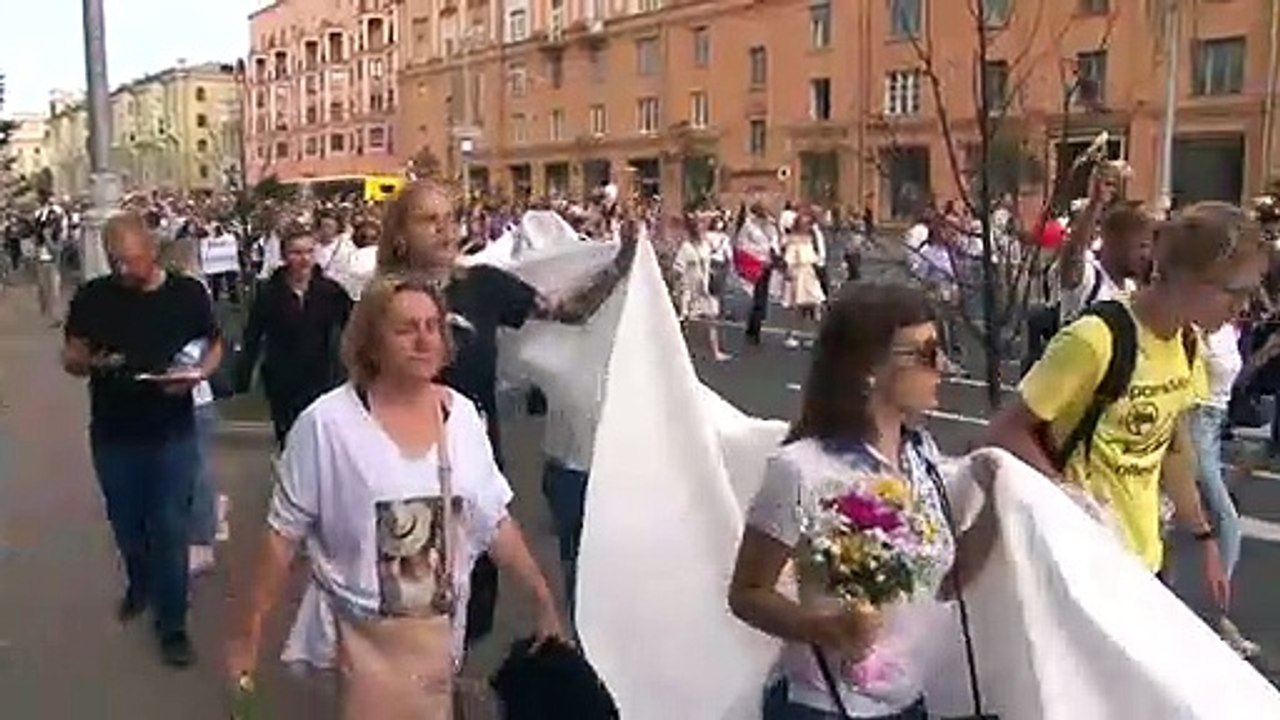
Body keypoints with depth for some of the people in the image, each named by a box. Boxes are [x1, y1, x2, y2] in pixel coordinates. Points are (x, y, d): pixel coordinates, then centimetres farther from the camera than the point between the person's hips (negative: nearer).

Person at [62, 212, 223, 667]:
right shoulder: (93, 297, -5)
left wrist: (195, 375, -17)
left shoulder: (188, 293, -8)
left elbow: (215, 347, 4)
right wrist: (90, 362, -22)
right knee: (126, 525, 19)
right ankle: (140, 584, 48)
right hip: (112, 434, 2)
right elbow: (69, 358, 2)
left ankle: (172, 625, 15)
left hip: (172, 434, -2)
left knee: (170, 529, 2)